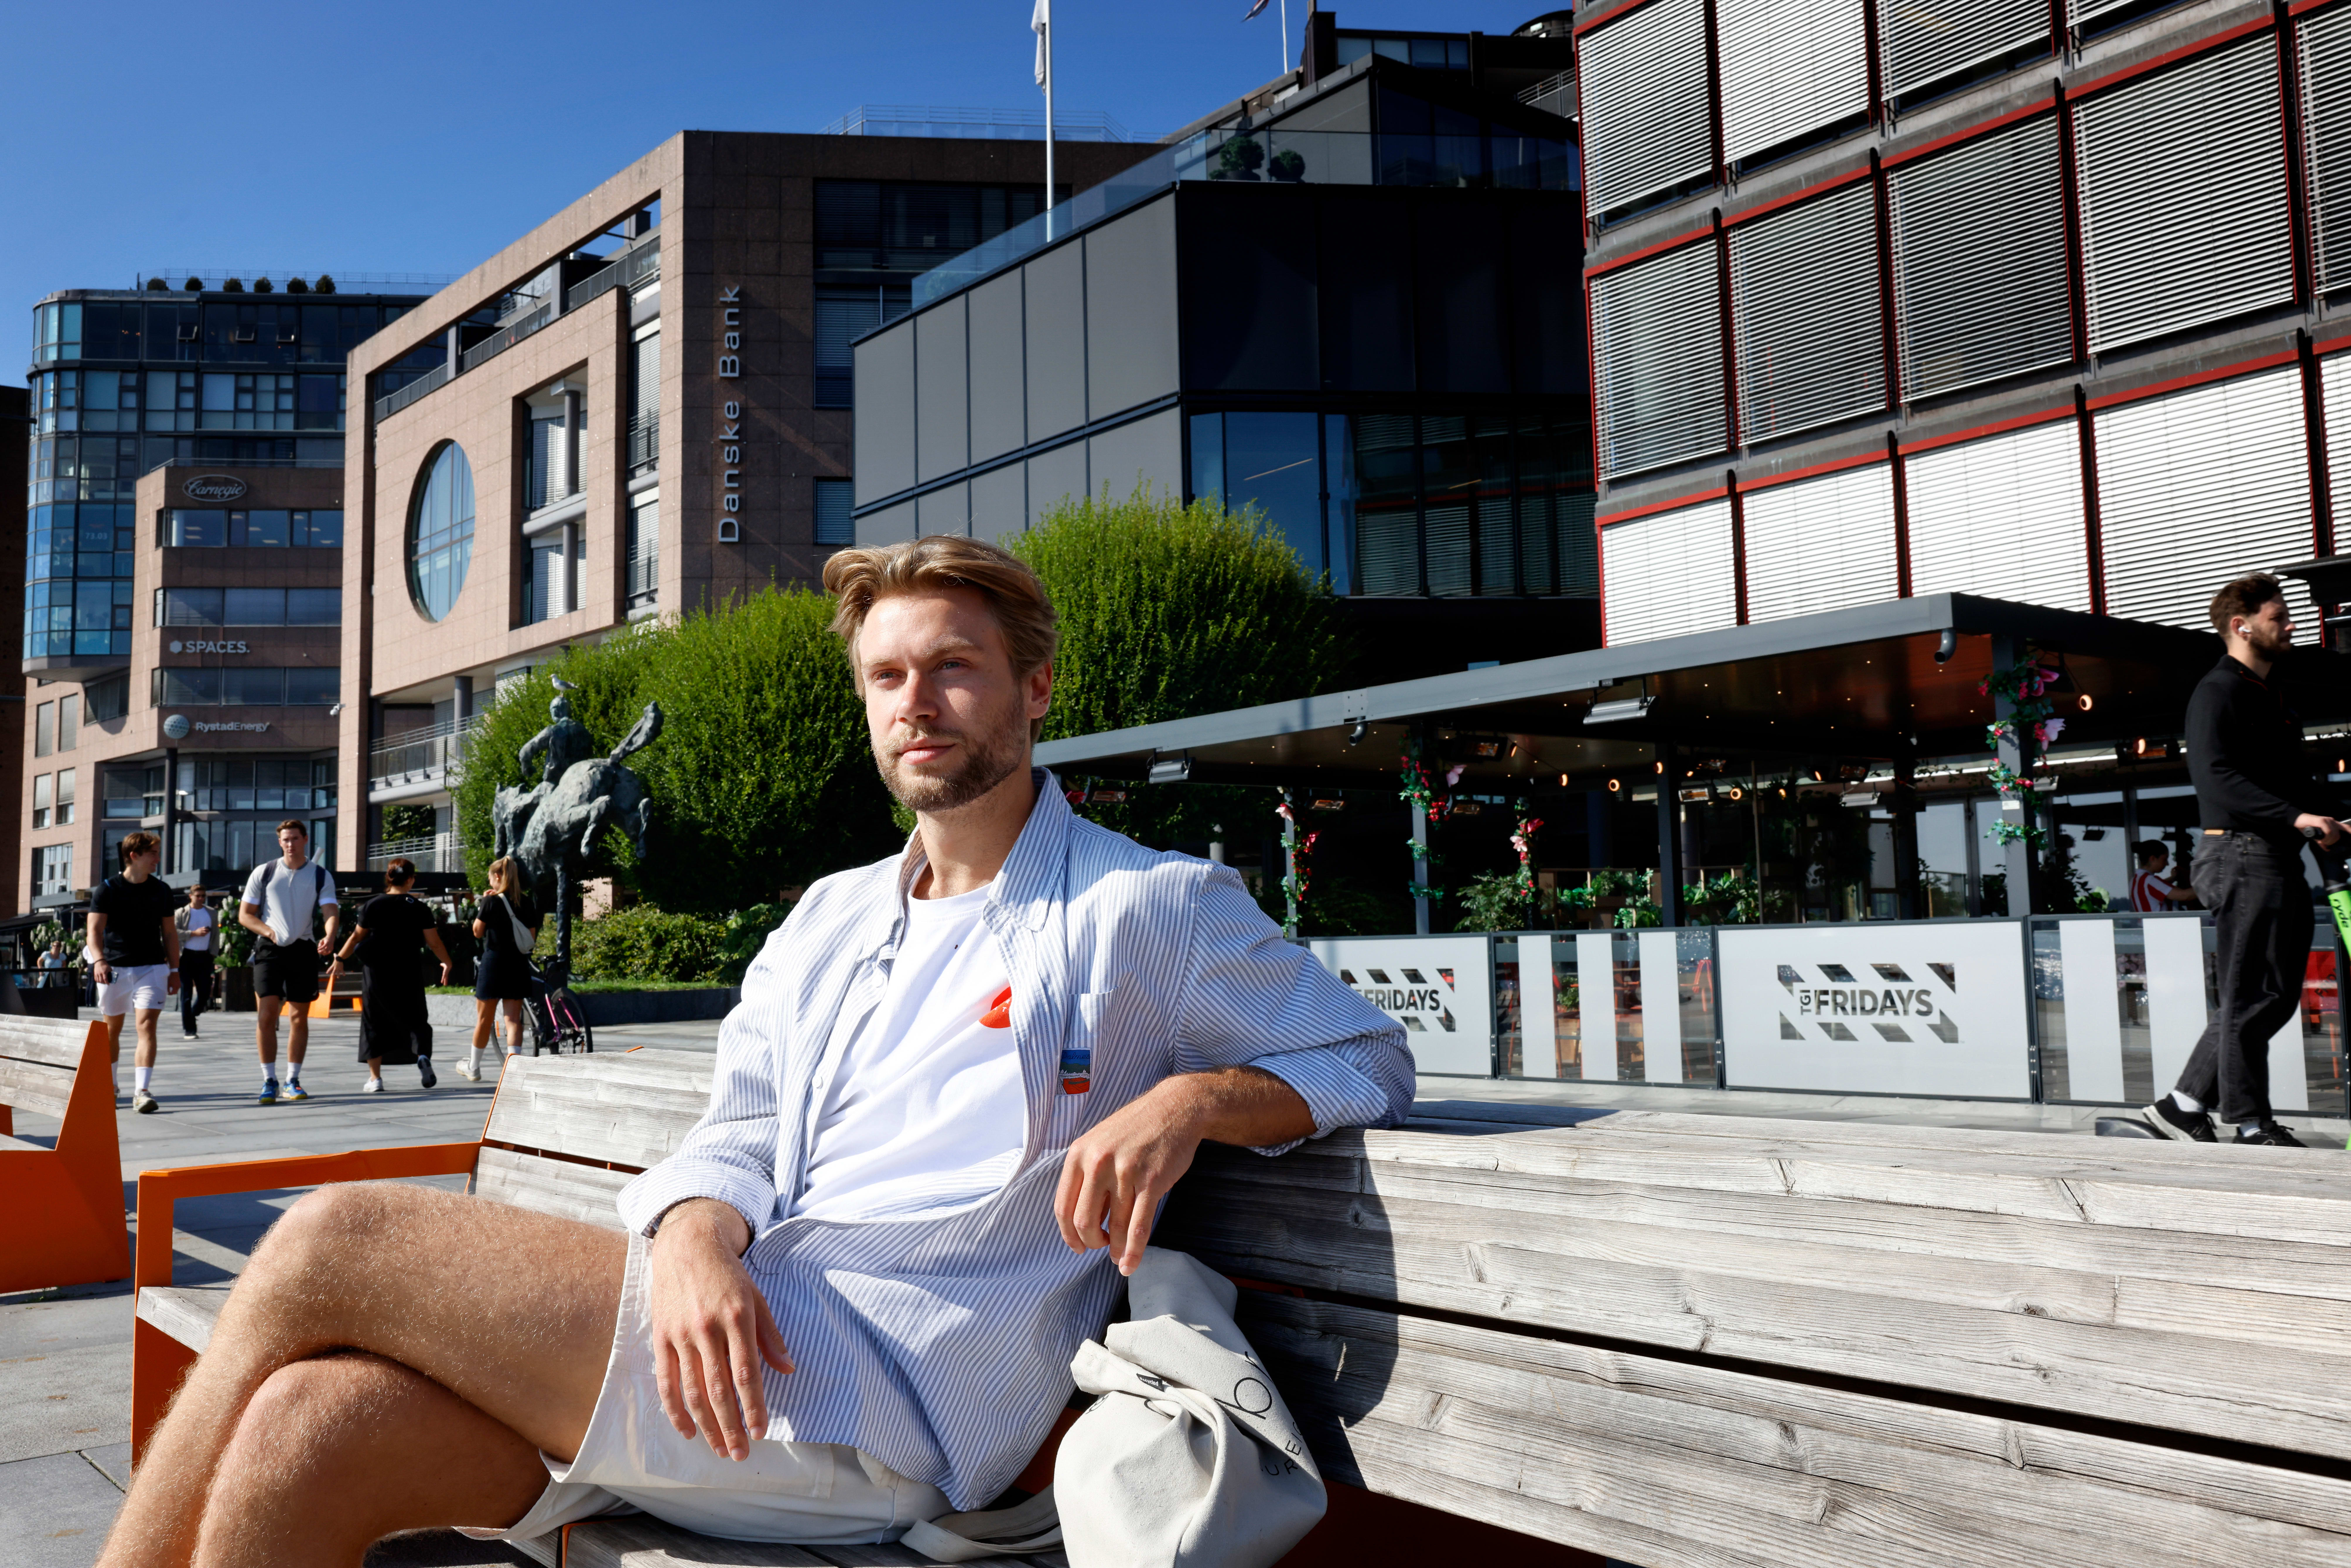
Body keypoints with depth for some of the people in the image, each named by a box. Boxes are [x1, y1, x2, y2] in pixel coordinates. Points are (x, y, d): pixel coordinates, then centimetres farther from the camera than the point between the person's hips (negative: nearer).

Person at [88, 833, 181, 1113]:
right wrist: (99, 960, -28)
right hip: (114, 969, -1)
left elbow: (169, 932, 13)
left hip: (152, 967, 1)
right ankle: (110, 1085, 33)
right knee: (112, 1029, 13)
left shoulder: (162, 890, 7)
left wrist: (174, 970, 10)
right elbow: (95, 929, -11)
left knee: (147, 1026, -14)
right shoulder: (108, 889, -3)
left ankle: (142, 1091, -20)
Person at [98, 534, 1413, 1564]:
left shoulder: (1150, 909, 4)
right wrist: (697, 1241, -9)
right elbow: (737, 1138, 16)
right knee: (306, 1425, -18)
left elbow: (1371, 1060, 6)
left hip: (894, 1392, -6)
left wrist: (1191, 1098, -15)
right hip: (734, 1353, 6)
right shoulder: (829, 920, 23)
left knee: (334, 1241, -14)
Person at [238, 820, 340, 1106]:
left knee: (300, 1017, 5)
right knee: (266, 1013, -10)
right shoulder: (264, 873, 5)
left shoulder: (321, 876, 4)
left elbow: (331, 912, -8)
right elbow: (244, 914, 7)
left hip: (303, 950, 1)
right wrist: (268, 930, -13)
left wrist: (330, 938, -29)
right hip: (269, 950, -1)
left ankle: (292, 1081, 15)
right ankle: (269, 1082, -2)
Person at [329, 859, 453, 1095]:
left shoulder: (373, 905, -1)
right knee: (414, 1020, 10)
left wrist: (340, 960, 17)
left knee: (374, 1022, 10)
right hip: (408, 974, 0)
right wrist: (446, 964, 15)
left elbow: (357, 937, 3)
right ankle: (423, 1055, -18)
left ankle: (375, 1078, 10)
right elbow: (435, 943, -1)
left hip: (376, 972, 1)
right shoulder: (420, 909, -3)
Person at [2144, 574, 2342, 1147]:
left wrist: (2330, 815, 6)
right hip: (2242, 855, -10)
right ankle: (2250, 1122, 3)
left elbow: (2295, 776, 24)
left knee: (2276, 995, 10)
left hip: (2279, 860, 10)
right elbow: (2216, 777, -21)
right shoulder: (2217, 693, -8)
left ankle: (2184, 1104, 14)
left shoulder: (2270, 697, 22)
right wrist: (2296, 816, -27)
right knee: (2251, 996, -5)